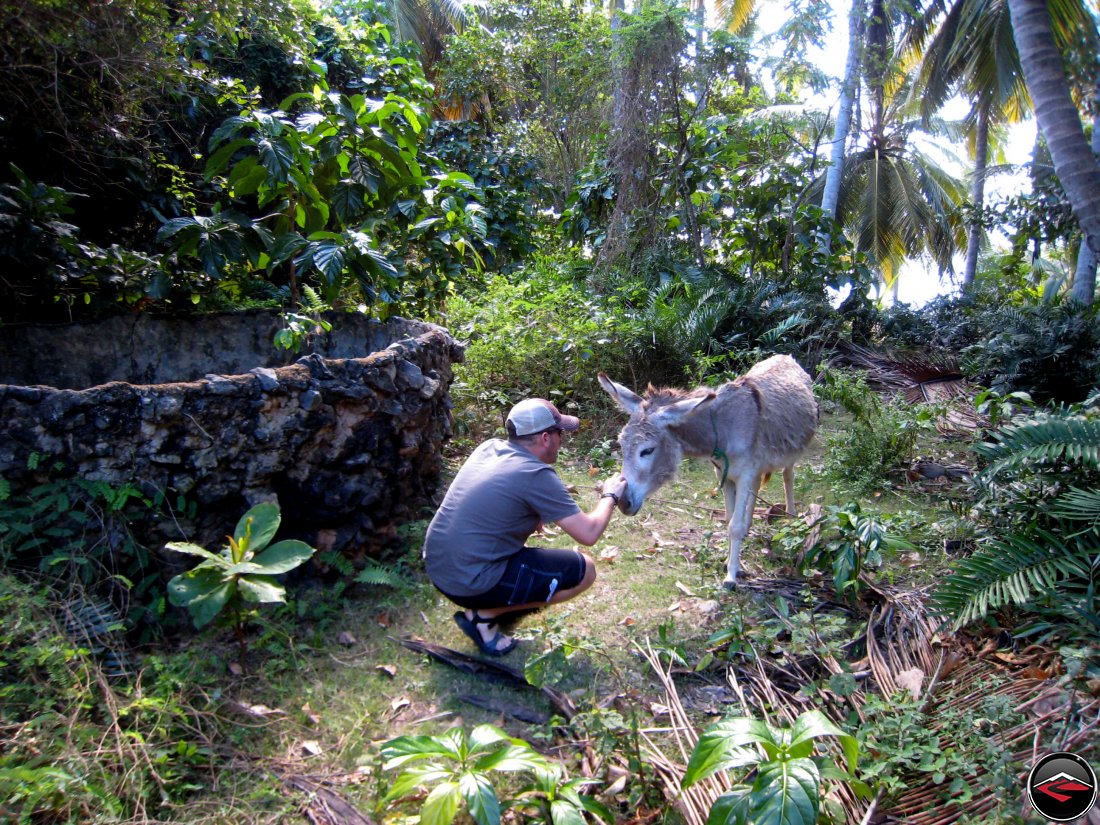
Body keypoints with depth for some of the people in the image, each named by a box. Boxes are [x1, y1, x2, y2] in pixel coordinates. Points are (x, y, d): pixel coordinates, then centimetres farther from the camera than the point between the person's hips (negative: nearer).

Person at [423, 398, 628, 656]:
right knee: (584, 570, 0)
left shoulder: (489, 447, 5)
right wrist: (609, 496, 5)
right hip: (470, 584, -8)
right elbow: (589, 534, -13)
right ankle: (484, 614, -1)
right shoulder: (537, 475, -17)